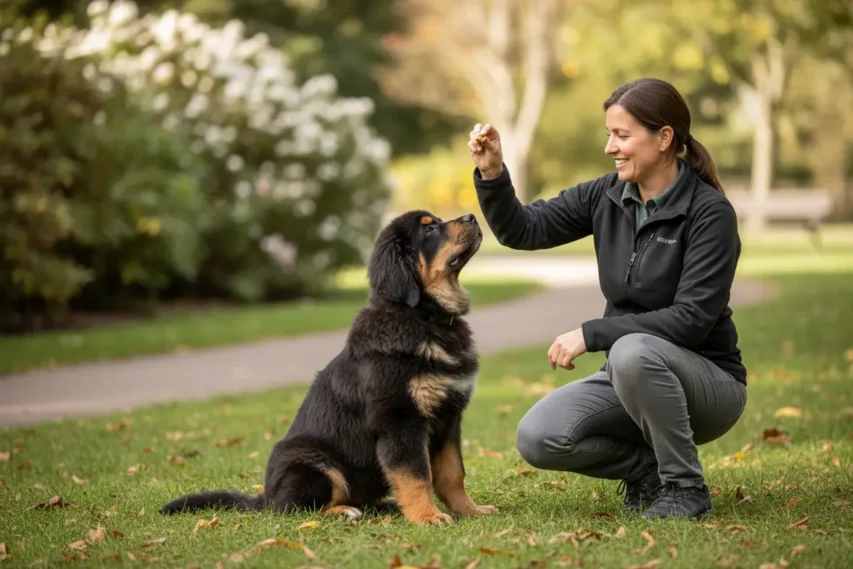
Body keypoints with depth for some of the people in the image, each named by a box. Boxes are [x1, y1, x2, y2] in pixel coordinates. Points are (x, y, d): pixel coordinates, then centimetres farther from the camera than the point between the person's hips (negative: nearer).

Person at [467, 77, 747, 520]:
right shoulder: (607, 196, 1)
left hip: (706, 380, -5)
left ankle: (685, 487, -15)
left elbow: (692, 319, -23)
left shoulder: (709, 213, -16)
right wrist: (492, 174, -18)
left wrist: (591, 334, -24)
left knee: (633, 352, -38)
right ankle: (648, 465, 6)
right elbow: (522, 230, 0)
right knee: (537, 438, -20)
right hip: (629, 375, 5)